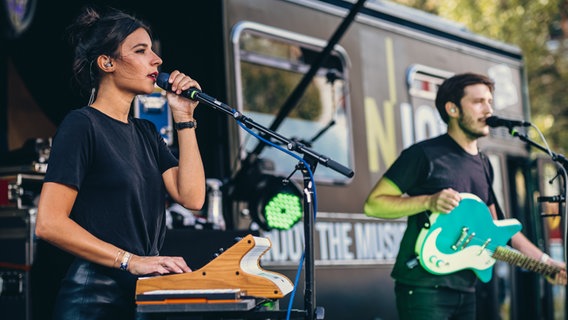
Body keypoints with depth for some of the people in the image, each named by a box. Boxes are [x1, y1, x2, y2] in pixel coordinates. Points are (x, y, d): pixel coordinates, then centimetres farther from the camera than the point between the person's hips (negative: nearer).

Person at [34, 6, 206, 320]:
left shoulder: (146, 132, 14)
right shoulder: (81, 125, -9)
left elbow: (191, 197, 1)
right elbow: (50, 223, -17)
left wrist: (184, 117, 0)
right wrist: (131, 261, -21)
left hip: (145, 295, 7)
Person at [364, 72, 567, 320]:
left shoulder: (484, 165, 15)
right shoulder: (425, 154, -8)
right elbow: (373, 204, -11)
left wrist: (545, 260, 15)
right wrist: (428, 201, -22)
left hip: (465, 288, 8)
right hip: (424, 287, -7)